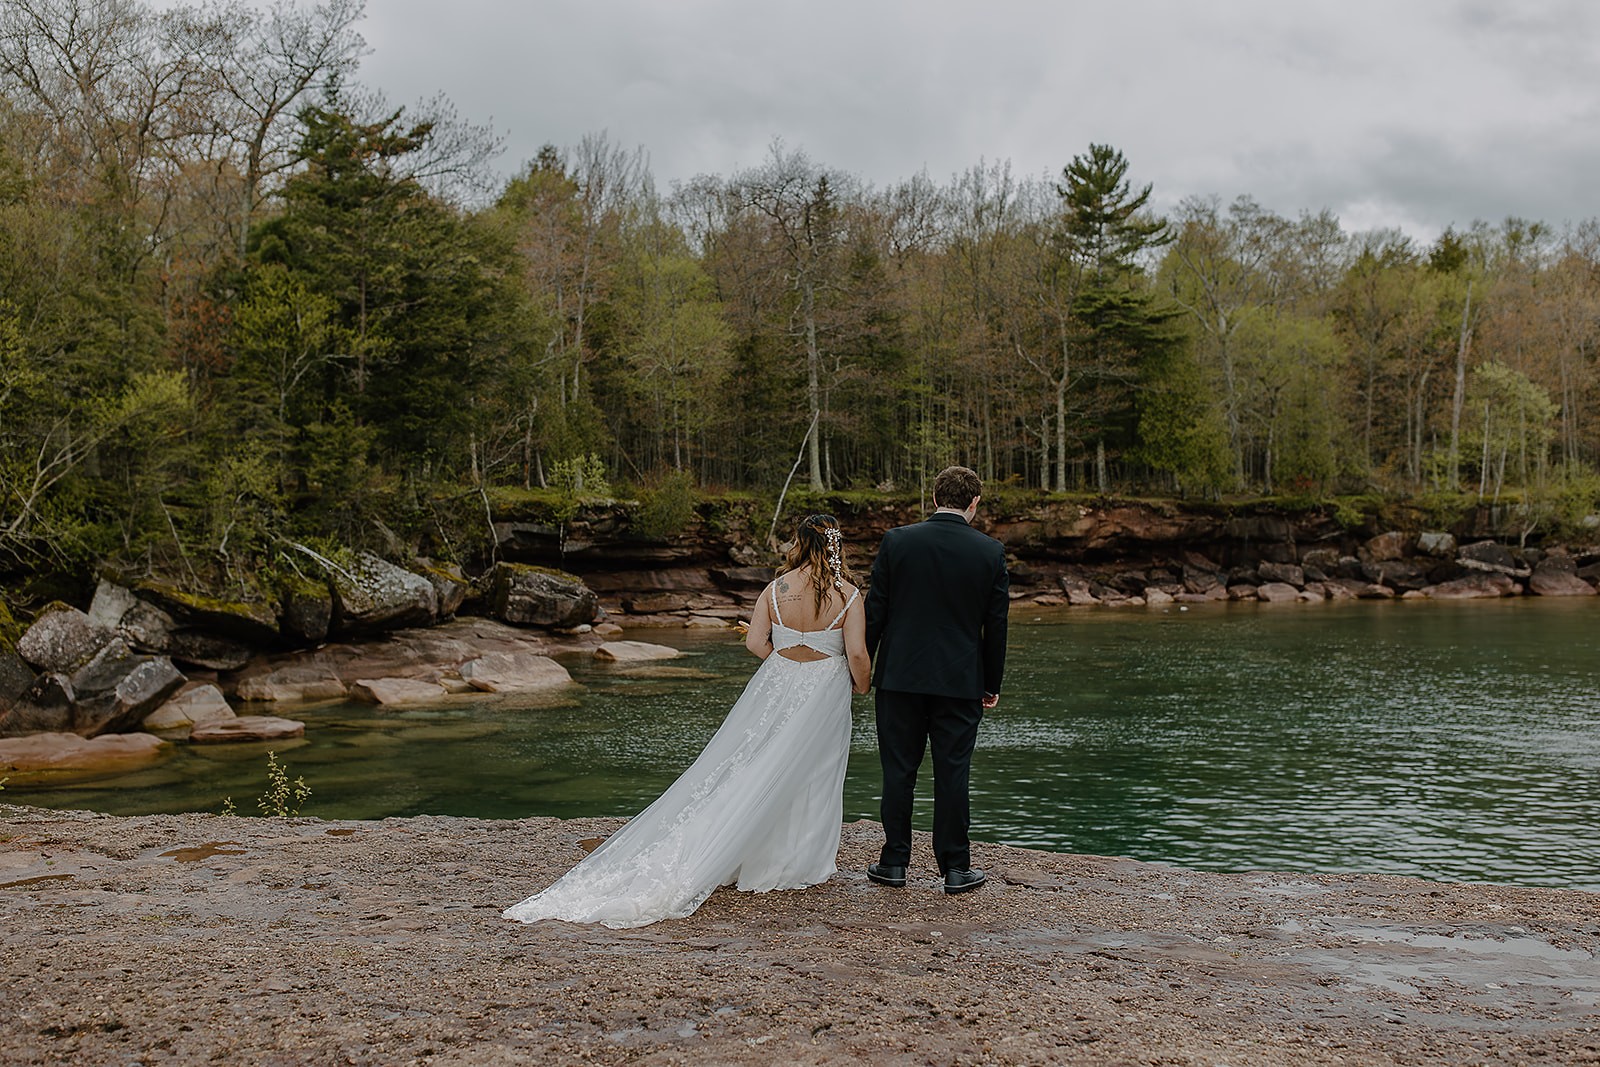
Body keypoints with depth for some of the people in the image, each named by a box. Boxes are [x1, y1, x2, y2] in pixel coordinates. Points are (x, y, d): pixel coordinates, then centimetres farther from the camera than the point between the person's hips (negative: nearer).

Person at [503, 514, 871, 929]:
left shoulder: (776, 589, -5)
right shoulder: (847, 594, -12)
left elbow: (755, 642, -7)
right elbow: (857, 654, -14)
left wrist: (785, 661, 10)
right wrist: (862, 687, 6)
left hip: (776, 683, 2)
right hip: (824, 692, -2)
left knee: (747, 767, 11)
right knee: (810, 776, 9)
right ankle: (798, 863, 19)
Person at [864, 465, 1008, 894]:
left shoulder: (897, 541, -4)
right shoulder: (990, 551, -3)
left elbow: (875, 610, -1)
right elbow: (996, 624, 1)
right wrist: (993, 683, 11)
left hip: (900, 676, 0)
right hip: (961, 681, 0)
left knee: (898, 770, 8)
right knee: (952, 773, 5)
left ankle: (894, 863, 15)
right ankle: (955, 869, 11)